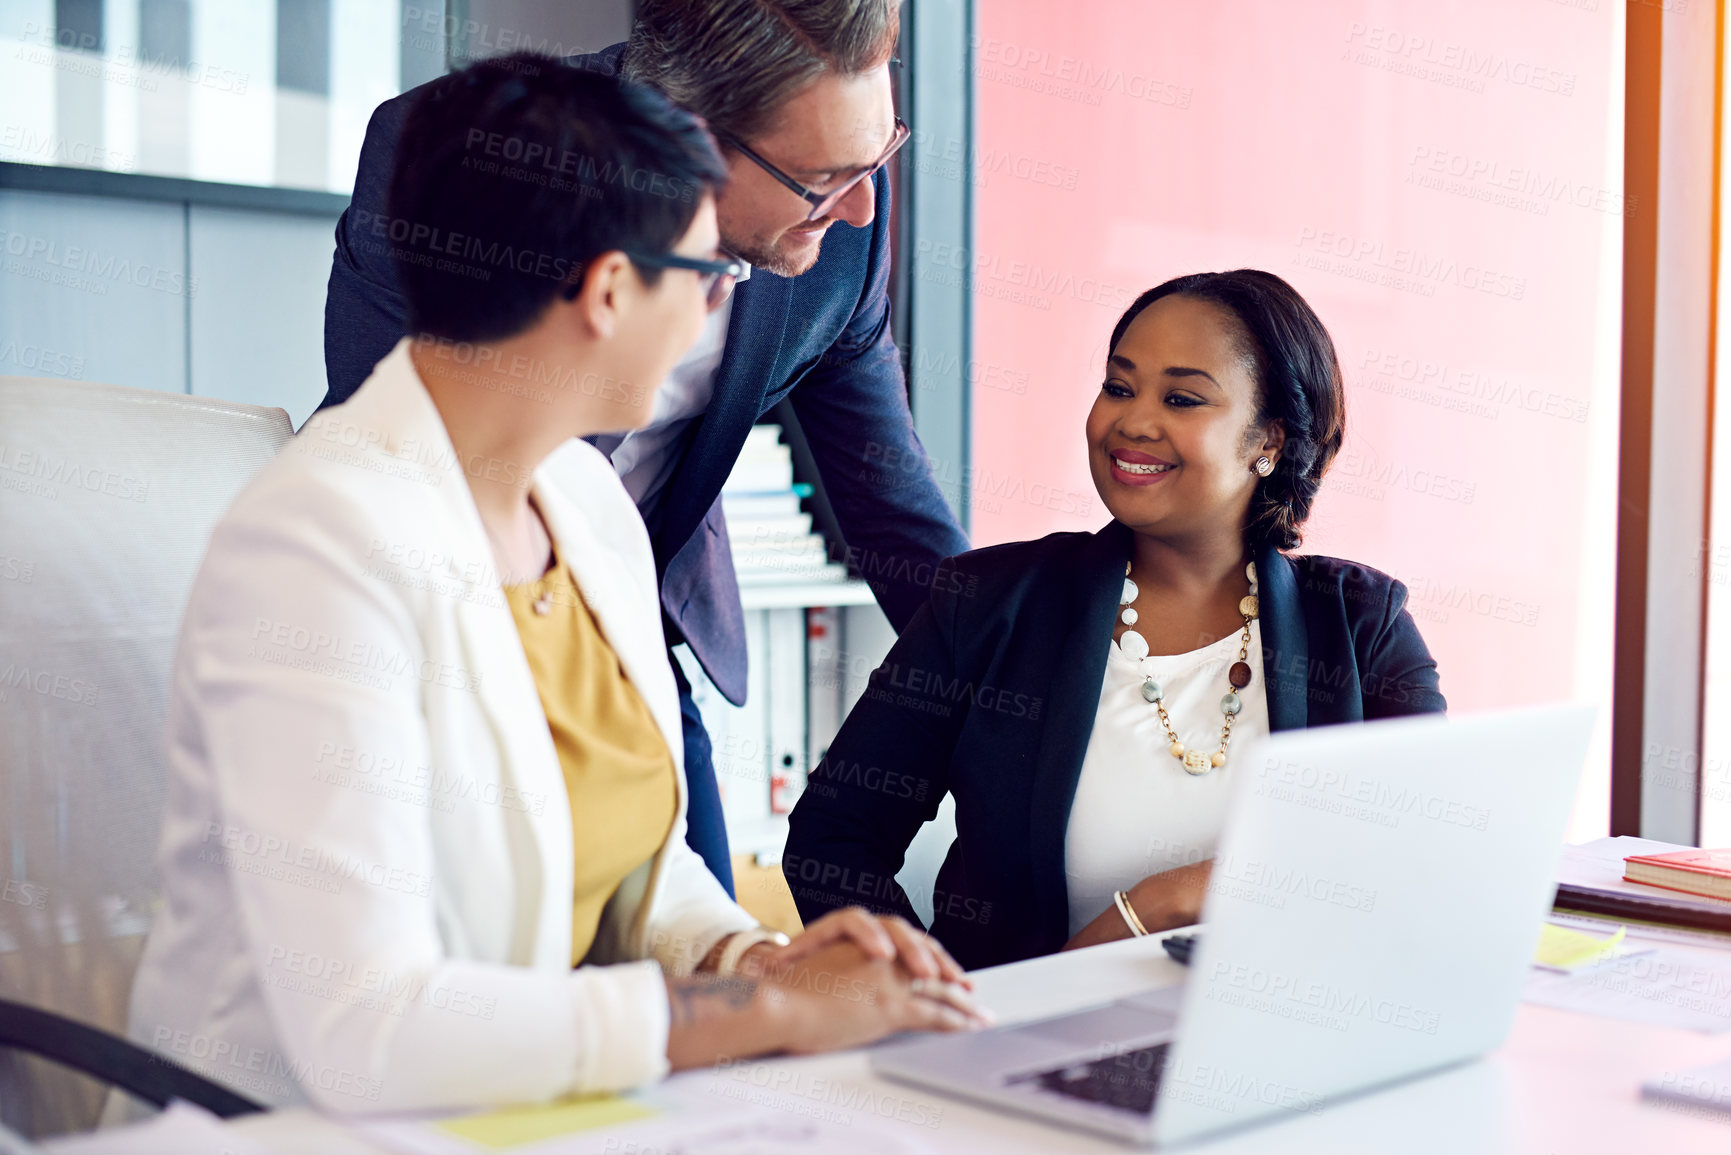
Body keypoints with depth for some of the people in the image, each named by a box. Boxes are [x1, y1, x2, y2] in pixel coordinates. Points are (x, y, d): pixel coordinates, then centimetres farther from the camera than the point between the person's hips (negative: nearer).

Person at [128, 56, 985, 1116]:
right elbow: (362, 1034, -26)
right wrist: (770, 1009, -21)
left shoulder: (591, 501, 5)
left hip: (552, 1100, 7)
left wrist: (754, 957, -8)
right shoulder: (323, 543, -20)